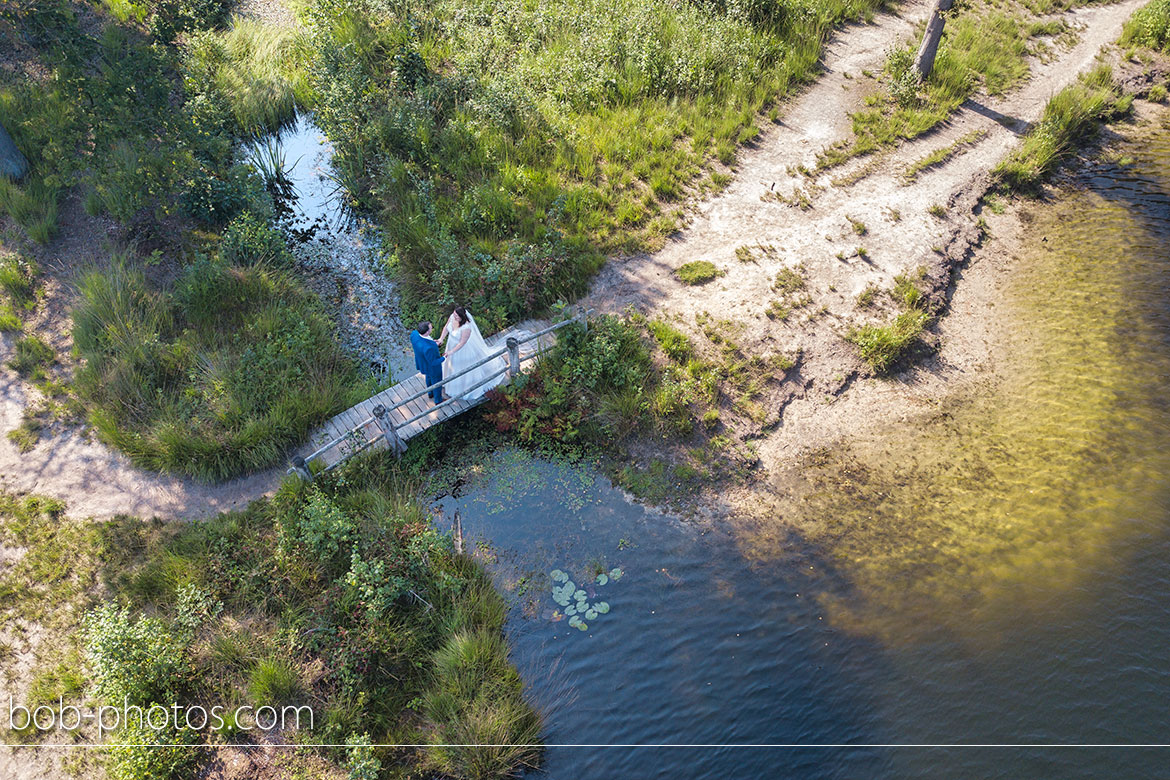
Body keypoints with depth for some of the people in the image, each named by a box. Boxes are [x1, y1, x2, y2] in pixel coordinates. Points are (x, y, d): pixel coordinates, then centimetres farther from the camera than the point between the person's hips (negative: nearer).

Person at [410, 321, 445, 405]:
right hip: (431, 366, -7)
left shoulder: (414, 333, -28)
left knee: (429, 376, 36)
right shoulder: (428, 348, -48)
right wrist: (443, 358, -12)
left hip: (422, 360, 7)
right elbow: (433, 362, -30)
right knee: (437, 382, 24)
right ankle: (438, 400, 53)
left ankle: (431, 393, 64)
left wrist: (432, 343, -5)